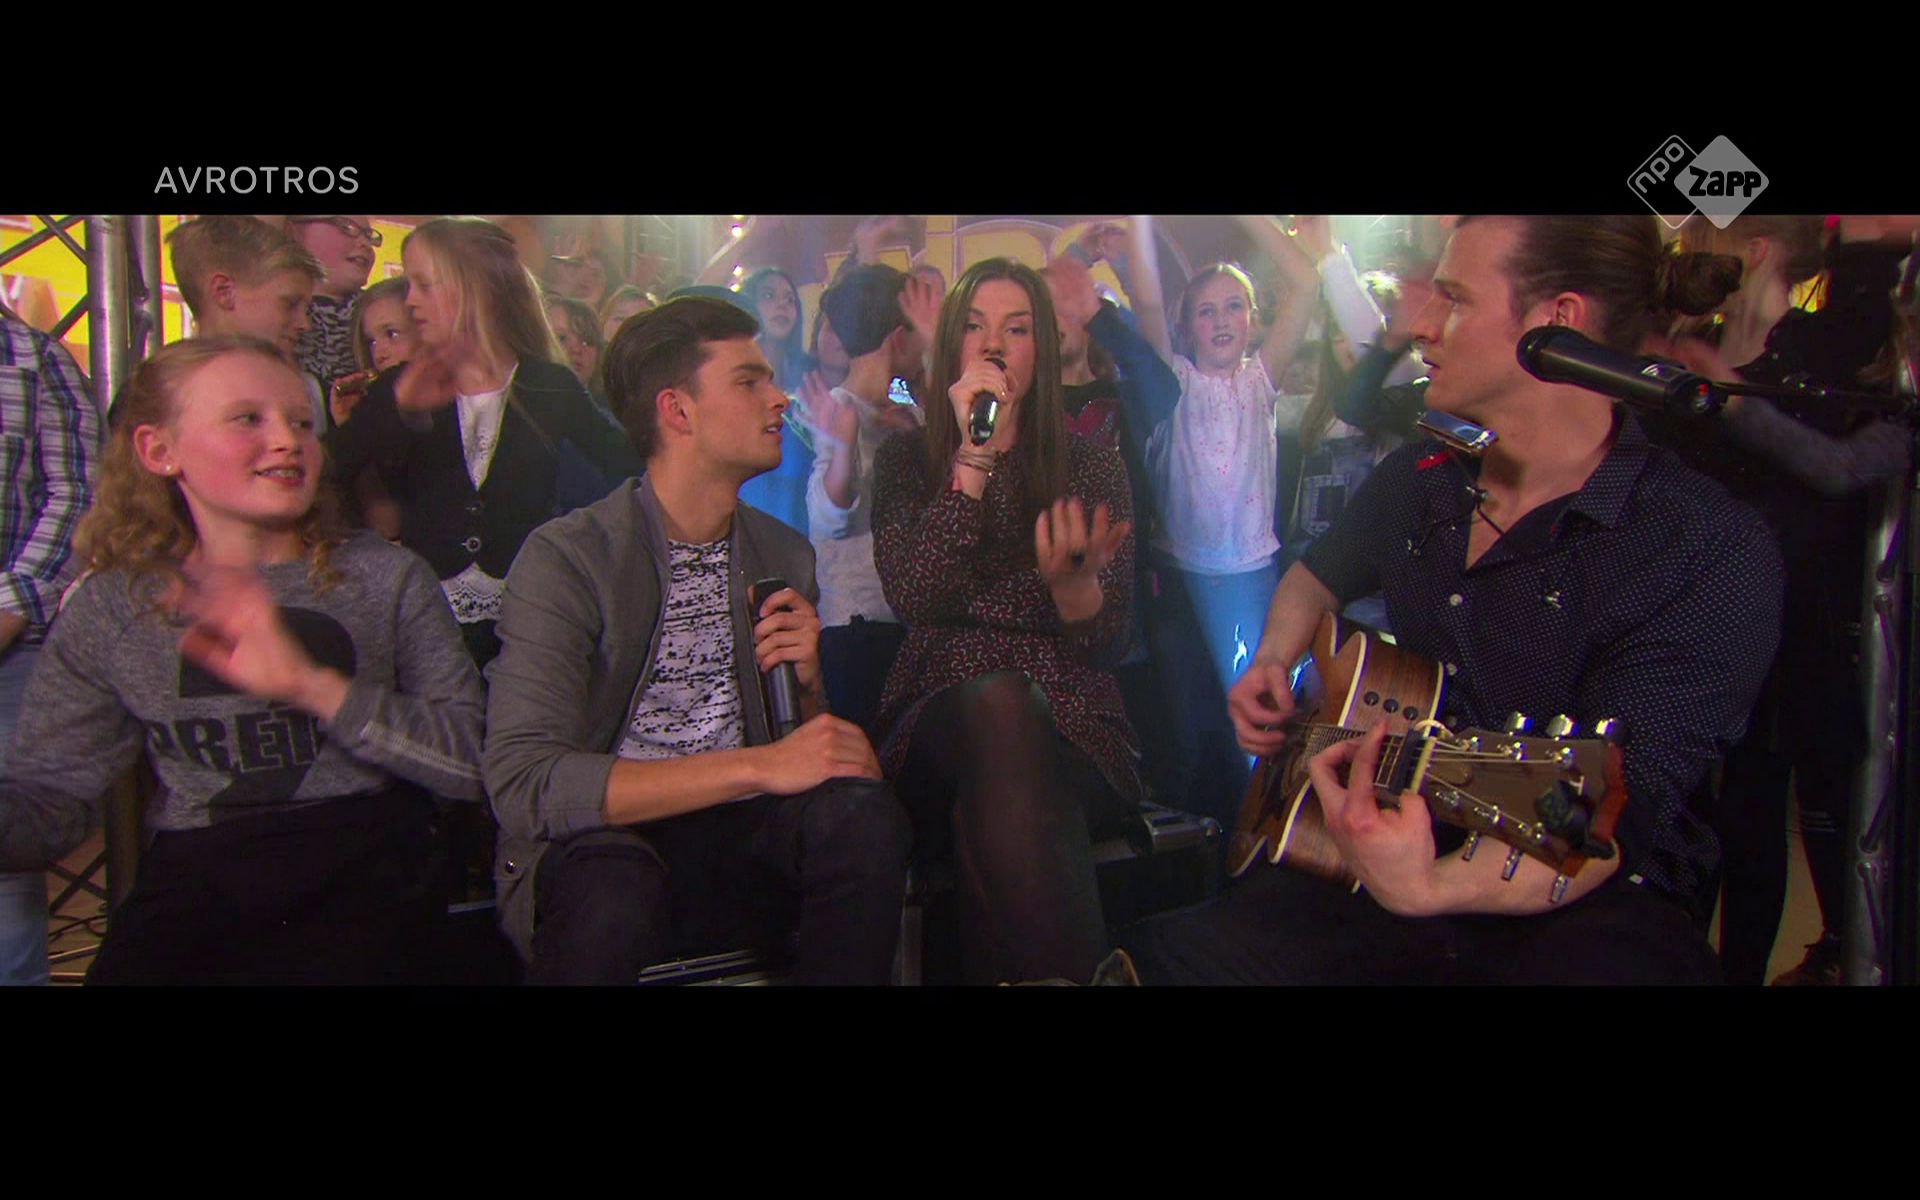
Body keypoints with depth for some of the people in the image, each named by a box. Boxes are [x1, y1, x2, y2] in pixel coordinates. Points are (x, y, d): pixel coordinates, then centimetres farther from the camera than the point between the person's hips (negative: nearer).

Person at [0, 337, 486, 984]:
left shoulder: (386, 578, 5)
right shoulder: (106, 612, 9)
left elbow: (476, 758, -4)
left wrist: (315, 687, -17)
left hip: (366, 864, -1)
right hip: (195, 877, 1)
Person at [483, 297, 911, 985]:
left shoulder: (787, 558, 8)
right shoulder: (566, 559, -9)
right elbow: (521, 780, -20)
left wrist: (806, 685, -8)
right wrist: (758, 766, -24)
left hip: (742, 839, 5)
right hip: (601, 844, -4)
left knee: (862, 812, -26)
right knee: (611, 888, -38)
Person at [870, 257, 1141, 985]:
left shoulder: (1091, 468, 11)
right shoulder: (907, 460, 12)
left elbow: (1105, 644, 2)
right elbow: (912, 598, -8)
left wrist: (1073, 583, -22)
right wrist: (973, 456, -12)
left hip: (1071, 728, 0)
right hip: (938, 727, 0)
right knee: (998, 699, -38)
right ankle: (1079, 976, -33)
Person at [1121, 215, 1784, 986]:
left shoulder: (1714, 554, -13)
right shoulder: (1415, 481, 7)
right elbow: (1316, 577, 29)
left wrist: (1428, 886, -41)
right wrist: (1273, 663, 8)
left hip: (1583, 905, -4)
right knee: (1154, 956, -18)